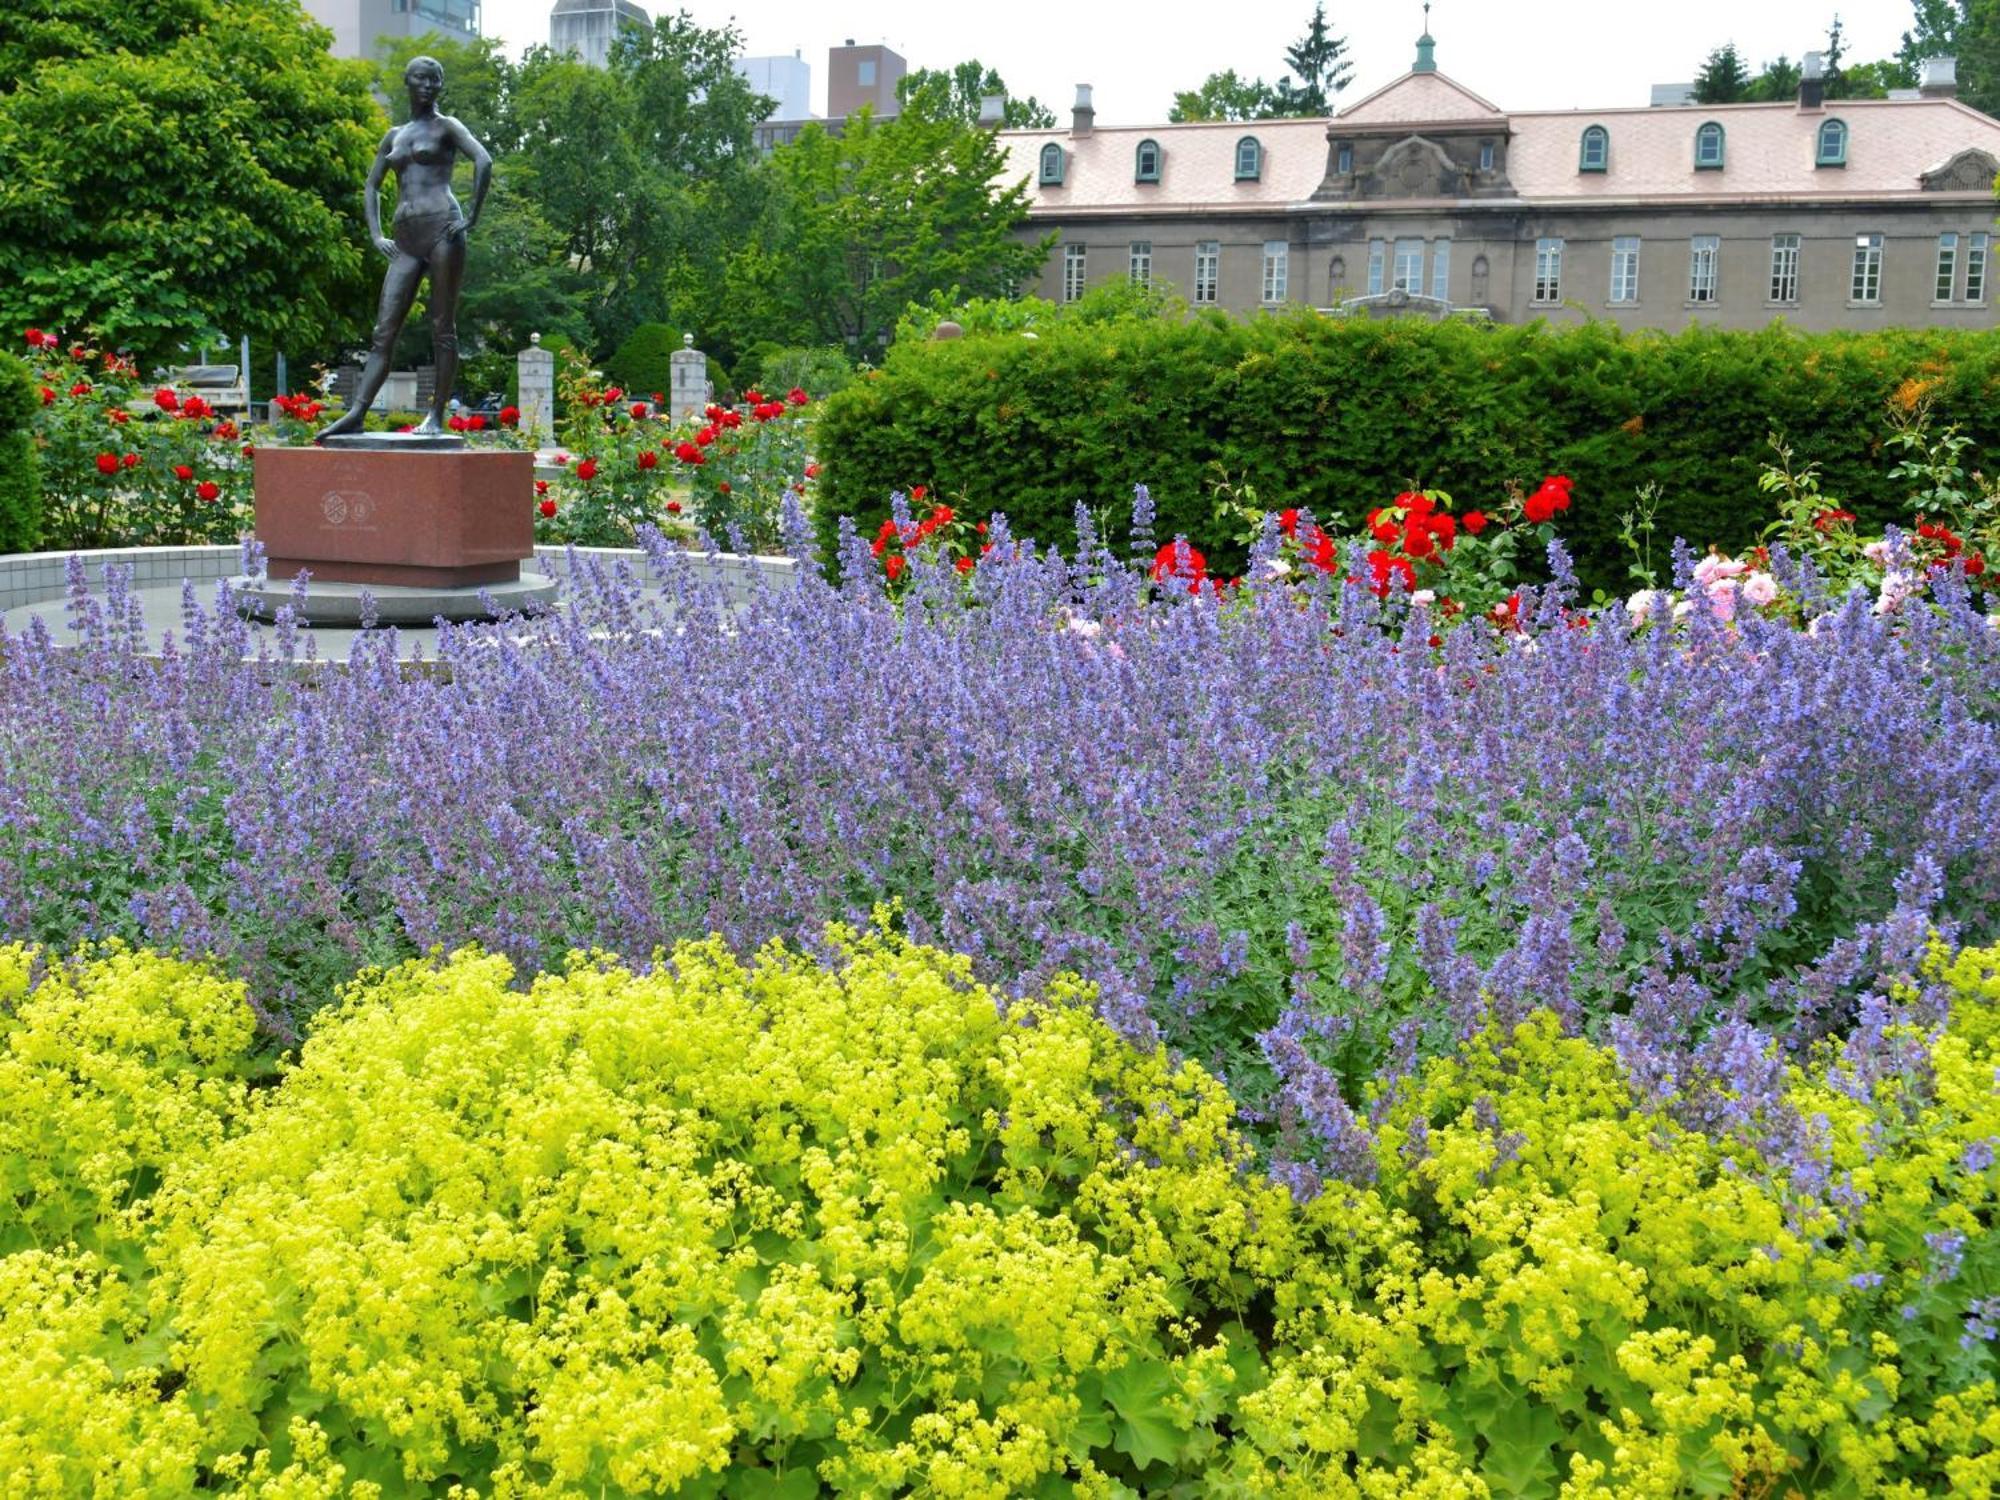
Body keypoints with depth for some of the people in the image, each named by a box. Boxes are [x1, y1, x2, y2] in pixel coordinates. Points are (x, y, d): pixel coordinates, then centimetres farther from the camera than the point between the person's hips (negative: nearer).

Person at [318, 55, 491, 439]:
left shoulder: (446, 127, 6)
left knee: (443, 328, -4)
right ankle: (356, 413, -7)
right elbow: (371, 186, 27)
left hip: (442, 228, -6)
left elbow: (483, 161, -11)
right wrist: (376, 235, 14)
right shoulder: (394, 136, 22)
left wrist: (472, 217, -15)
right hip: (406, 238, 6)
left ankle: (437, 416, -3)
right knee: (384, 331, -1)